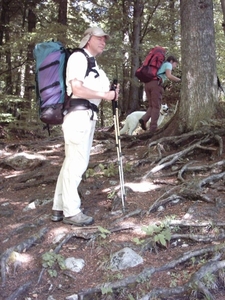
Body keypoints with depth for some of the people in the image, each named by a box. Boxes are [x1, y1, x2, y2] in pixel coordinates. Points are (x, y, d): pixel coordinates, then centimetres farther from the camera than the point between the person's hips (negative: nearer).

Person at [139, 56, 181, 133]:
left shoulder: (160, 66, 36)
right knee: (156, 107, -4)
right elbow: (169, 76, -7)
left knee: (152, 106, 13)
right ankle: (153, 129, -9)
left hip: (147, 84, 7)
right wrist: (180, 80, 2)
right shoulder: (168, 64, 12)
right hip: (156, 84, -7)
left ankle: (144, 119, -12)